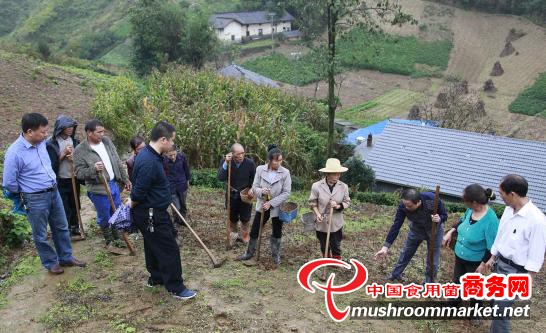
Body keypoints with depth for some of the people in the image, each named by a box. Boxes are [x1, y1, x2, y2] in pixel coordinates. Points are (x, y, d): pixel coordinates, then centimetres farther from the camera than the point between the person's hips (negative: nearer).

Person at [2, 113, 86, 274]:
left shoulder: (41, 143, -3)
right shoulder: (14, 153, -24)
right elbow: (9, 183, -15)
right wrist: (26, 193, -1)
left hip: (54, 192, 7)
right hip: (36, 199, -7)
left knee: (61, 227, 19)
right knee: (40, 235, 11)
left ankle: (66, 257, 35)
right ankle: (51, 263, 29)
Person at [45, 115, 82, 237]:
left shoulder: (75, 141, 2)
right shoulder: (51, 144, -10)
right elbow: (51, 164, -11)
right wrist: (64, 153, -17)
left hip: (73, 179, 4)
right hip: (60, 181, -4)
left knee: (75, 205, 14)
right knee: (63, 208, 2)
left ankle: (75, 228, 31)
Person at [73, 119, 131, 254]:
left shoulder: (106, 141, 3)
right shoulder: (80, 151, -14)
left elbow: (118, 162, 11)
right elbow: (79, 173, -13)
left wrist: (125, 179, 11)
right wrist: (93, 169, -31)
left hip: (114, 184, 6)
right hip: (98, 189, -6)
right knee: (104, 218, 6)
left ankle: (117, 240, 36)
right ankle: (110, 243, 25)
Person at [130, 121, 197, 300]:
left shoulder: (149, 155, 6)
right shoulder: (149, 162, -29)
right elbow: (138, 193, -24)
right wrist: (132, 207, -6)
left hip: (154, 213, 10)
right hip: (151, 215, -10)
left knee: (154, 246, 23)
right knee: (169, 250, -2)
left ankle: (156, 278, 39)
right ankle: (176, 288, 9)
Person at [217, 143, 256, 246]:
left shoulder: (250, 163, -16)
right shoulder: (226, 162, -16)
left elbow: (255, 178, 0)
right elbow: (220, 178, -27)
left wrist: (252, 188, -15)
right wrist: (226, 163, -35)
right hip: (231, 195, 1)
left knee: (245, 217, 12)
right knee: (232, 218, 15)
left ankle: (245, 234, 38)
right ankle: (233, 234, 40)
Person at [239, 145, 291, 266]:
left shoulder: (285, 172, -14)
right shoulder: (260, 169, -9)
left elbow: (286, 193, -14)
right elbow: (254, 187, -4)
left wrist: (271, 203, -20)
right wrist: (261, 191, -27)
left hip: (277, 208, -1)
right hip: (262, 206, 2)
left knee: (277, 233, 13)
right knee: (254, 230, 10)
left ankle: (276, 256, 34)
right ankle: (250, 253, 32)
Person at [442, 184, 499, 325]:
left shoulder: (490, 220, -33)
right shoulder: (471, 210, -14)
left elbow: (491, 247, -24)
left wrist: (483, 264, -19)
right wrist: (450, 232, 4)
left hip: (475, 261, -6)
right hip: (460, 255, 6)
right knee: (457, 281, 25)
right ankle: (454, 303, 50)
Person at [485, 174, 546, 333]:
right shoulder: (509, 209, -2)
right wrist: (492, 257, 20)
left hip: (515, 271, -7)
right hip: (499, 263, 7)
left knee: (501, 309, 0)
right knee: (496, 301, 21)